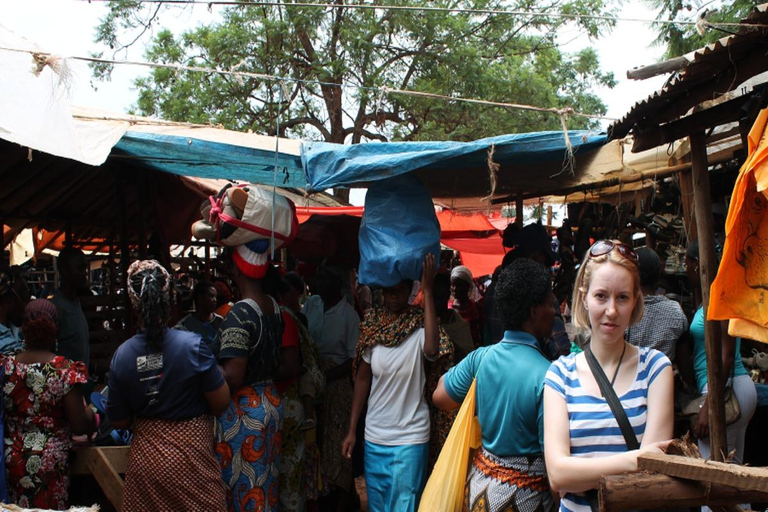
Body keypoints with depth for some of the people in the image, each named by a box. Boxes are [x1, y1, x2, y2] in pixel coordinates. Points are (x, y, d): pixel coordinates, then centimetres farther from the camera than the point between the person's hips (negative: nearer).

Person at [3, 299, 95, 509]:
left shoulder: (5, 366, -6)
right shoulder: (66, 370, -16)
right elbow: (80, 426, -15)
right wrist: (90, 413, 6)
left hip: (12, 459, 4)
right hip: (49, 461, -3)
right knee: (49, 506, 11)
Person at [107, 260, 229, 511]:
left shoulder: (121, 355, -8)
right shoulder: (192, 345, -18)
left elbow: (118, 421, 1)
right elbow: (221, 403, -12)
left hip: (144, 461, 3)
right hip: (191, 460, -3)